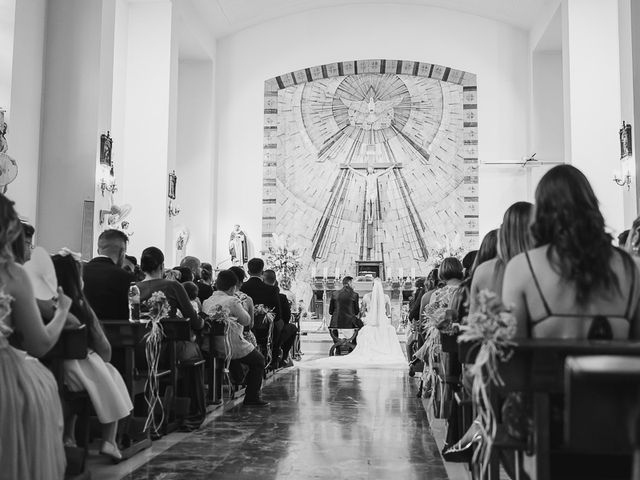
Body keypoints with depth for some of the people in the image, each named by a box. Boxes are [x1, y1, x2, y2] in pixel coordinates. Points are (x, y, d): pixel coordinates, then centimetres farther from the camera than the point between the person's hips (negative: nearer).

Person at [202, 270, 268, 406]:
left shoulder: (206, 302, 10)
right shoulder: (232, 301, -10)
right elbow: (247, 321, -3)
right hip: (231, 345, -8)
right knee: (258, 360, 11)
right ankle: (251, 398, 7)